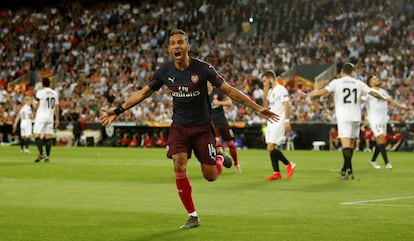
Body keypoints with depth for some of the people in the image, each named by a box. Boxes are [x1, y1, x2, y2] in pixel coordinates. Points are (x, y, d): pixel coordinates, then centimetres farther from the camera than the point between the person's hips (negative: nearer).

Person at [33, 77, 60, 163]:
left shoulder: (40, 93, -8)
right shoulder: (54, 93, 7)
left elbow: (35, 106, -6)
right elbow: (56, 107, 11)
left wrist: (33, 102, 16)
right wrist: (57, 119, 18)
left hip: (41, 117, -5)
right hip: (50, 117, 5)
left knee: (37, 135, -3)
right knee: (48, 137, 5)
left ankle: (41, 153, -18)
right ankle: (48, 156, 3)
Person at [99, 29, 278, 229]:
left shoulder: (202, 68, -16)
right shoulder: (165, 71, -6)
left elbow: (229, 90, -11)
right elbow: (143, 93, 7)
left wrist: (258, 109, -14)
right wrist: (118, 111, 6)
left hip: (202, 127, -2)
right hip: (179, 126, 2)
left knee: (210, 176, -2)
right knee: (179, 166, -17)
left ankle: (220, 159, 37)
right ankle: (192, 216, -3)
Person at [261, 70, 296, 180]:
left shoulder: (281, 89, -10)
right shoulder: (270, 91, 17)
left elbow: (286, 105, -14)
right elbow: (265, 105, 16)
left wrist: (287, 121, -20)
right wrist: (265, 92, 6)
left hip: (279, 122, -9)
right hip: (271, 122, 9)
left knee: (271, 148, -16)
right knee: (271, 148, 6)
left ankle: (289, 165, -3)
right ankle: (276, 173, 10)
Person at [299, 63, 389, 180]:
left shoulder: (336, 82, -2)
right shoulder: (358, 83, 8)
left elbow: (323, 91, -13)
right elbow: (373, 93, 14)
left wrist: (306, 95, -6)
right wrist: (383, 98, 34)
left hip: (343, 118, -4)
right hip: (356, 117, 4)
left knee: (346, 144, -10)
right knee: (351, 144, 14)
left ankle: (349, 170, -22)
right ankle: (346, 169, 22)